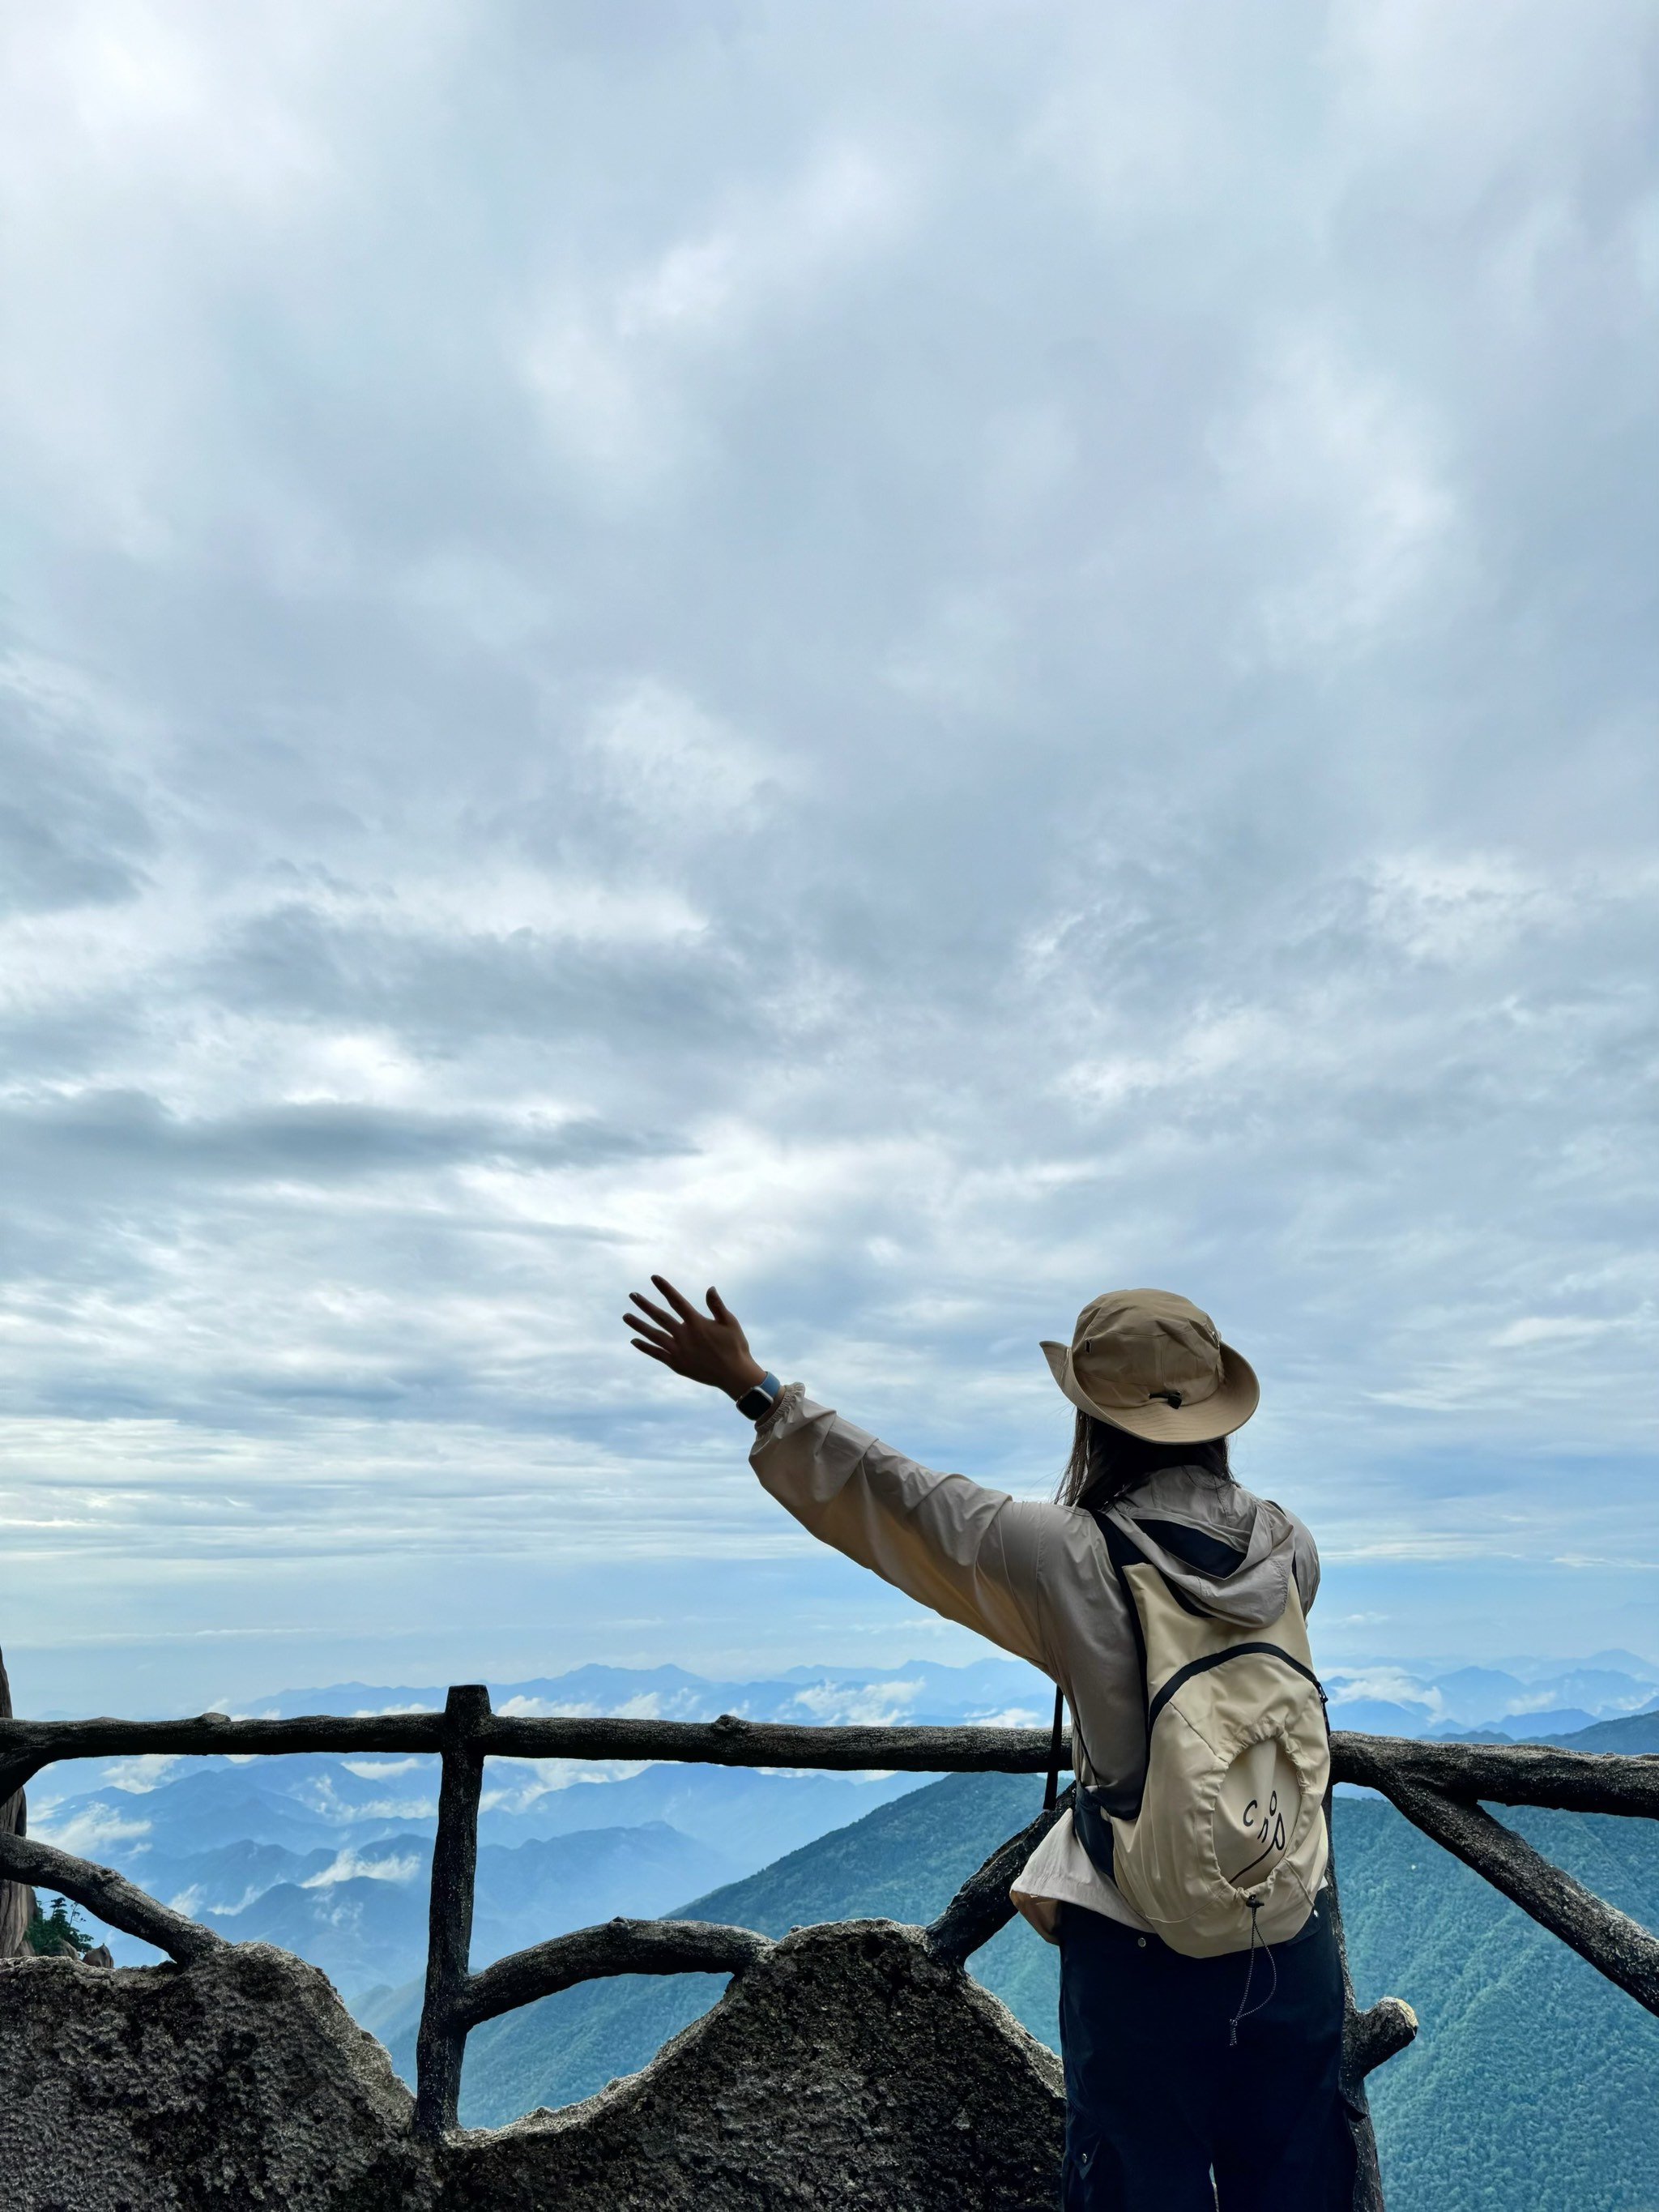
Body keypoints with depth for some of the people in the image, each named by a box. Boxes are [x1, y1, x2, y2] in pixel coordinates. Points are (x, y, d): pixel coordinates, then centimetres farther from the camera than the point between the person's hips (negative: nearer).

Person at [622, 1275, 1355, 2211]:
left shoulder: (1072, 1557, -19)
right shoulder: (1290, 1547, -7)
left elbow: (896, 1498, -14)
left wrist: (755, 1388, -7)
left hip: (1143, 1957, -4)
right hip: (1293, 1946, 4)